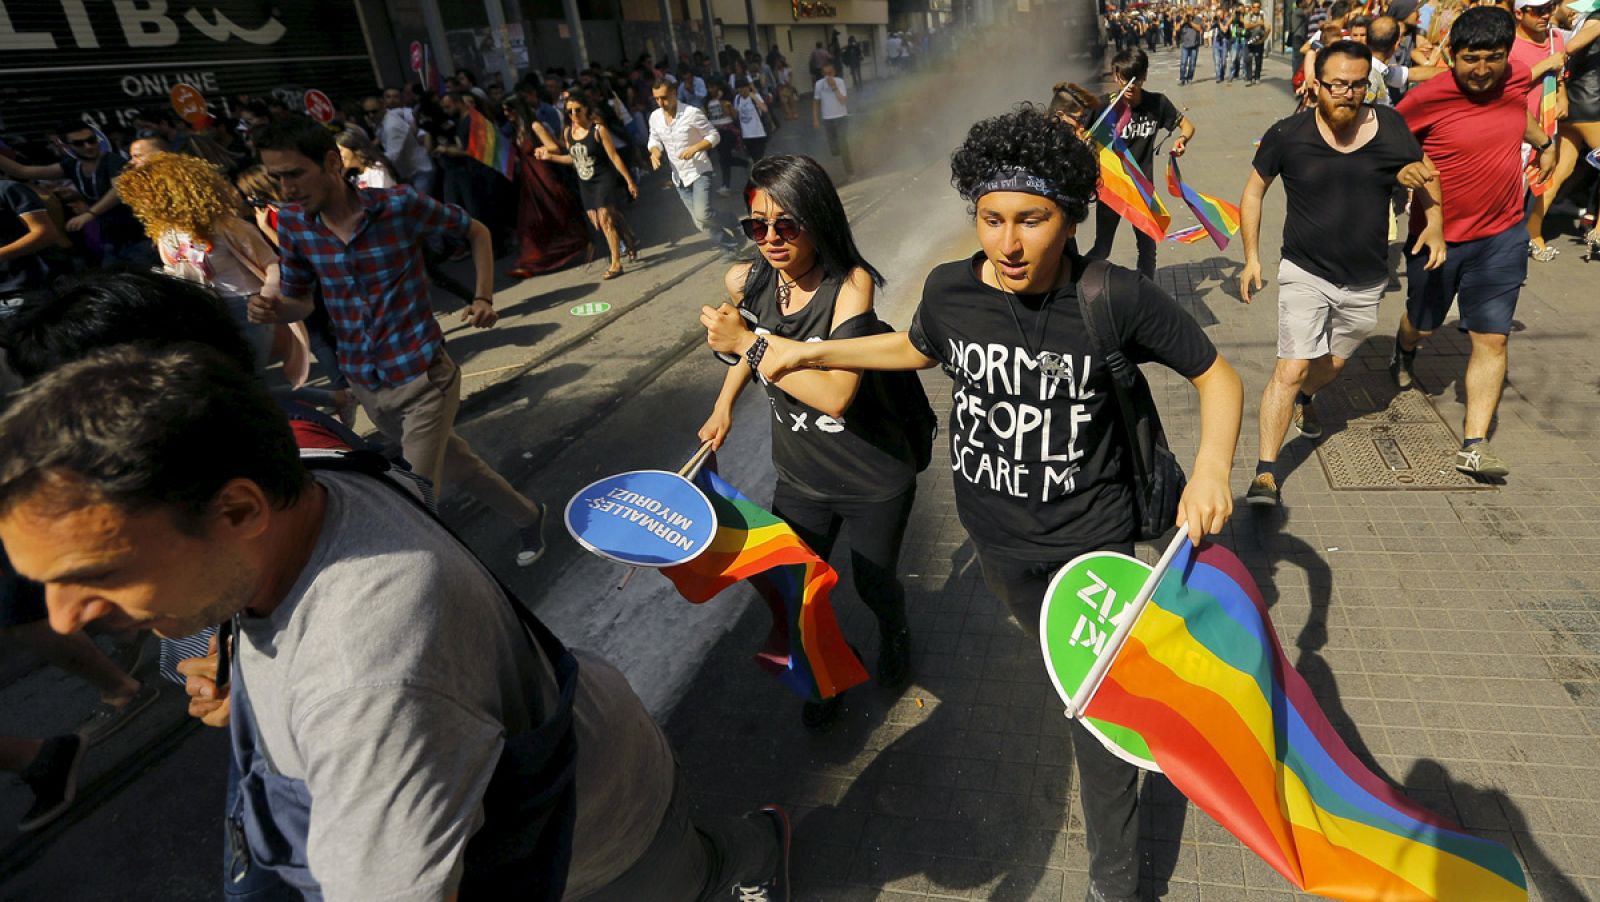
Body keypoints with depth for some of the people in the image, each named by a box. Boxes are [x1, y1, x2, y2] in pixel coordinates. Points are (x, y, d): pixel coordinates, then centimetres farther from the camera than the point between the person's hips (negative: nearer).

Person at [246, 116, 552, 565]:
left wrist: (484, 298, -10)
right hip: (364, 384, 5)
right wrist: (273, 308, -15)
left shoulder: (401, 205, -15)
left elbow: (477, 232, 0)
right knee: (449, 460, 21)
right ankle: (525, 515, 44)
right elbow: (299, 299, 8)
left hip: (421, 378, -5)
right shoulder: (292, 222, -2)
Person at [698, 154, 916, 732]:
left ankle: (894, 634, 56)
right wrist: (724, 404, 7)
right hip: (799, 478, 4)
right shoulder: (745, 283, -10)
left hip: (874, 483, -3)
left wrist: (750, 344, -32)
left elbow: (836, 394, -36)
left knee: (873, 584, 17)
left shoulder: (851, 283, -25)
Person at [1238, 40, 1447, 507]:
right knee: (1292, 368, -15)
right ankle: (1265, 473, -12)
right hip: (1305, 274, -3)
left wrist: (1435, 225, -4)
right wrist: (1251, 257, -3)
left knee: (1333, 363, 20)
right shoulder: (1287, 135, -11)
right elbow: (1254, 192, 2)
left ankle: (1303, 399, 56)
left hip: (1366, 282, 4)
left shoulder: (1390, 127, -5)